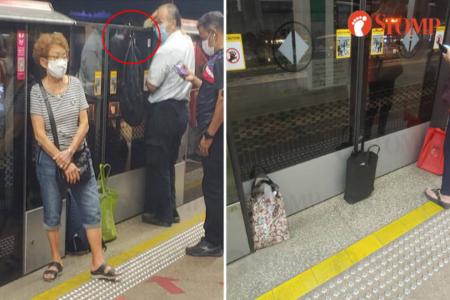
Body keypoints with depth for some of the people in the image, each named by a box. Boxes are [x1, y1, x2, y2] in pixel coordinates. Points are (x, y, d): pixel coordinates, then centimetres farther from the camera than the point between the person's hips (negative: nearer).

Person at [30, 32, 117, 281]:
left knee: (92, 210, 1)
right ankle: (56, 260, 27)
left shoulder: (75, 84, -2)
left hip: (79, 155, 2)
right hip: (49, 159, -2)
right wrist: (63, 162, -14)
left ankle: (98, 263, 10)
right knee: (52, 214, 9)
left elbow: (84, 123, -4)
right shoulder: (37, 91, -8)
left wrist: (69, 153, -15)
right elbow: (39, 134, -11)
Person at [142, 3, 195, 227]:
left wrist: (148, 74, 4)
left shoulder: (166, 49, -19)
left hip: (164, 110, -9)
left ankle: (161, 214, 12)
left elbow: (151, 85, -17)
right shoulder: (188, 42, 10)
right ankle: (170, 210, 24)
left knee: (157, 164, 3)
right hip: (180, 108, 9)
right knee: (169, 163, 17)